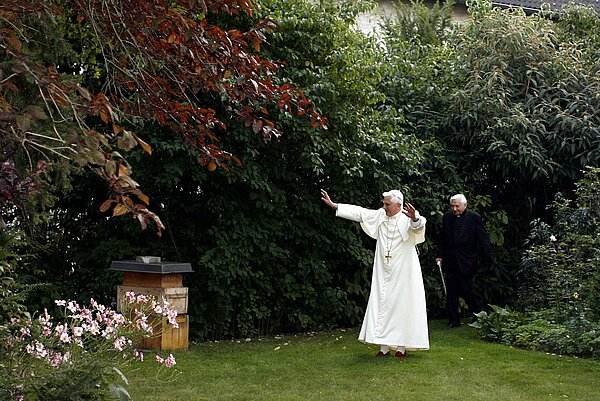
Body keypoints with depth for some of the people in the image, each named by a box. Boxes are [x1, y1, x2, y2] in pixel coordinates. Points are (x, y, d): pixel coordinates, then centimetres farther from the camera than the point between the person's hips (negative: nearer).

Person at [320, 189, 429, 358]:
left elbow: (418, 226, -34)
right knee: (382, 306, 5)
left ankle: (401, 347, 7)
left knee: (402, 307, 0)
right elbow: (358, 212, 7)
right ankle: (384, 347, 10)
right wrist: (333, 205, 5)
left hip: (403, 273, -5)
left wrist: (415, 218, -58)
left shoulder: (407, 218, -13)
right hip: (383, 273, 6)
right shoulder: (380, 215, 4)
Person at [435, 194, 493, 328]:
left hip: (466, 262, -4)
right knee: (451, 292, 4)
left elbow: (483, 240, -5)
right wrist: (439, 255, 10)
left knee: (465, 289, -5)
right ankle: (454, 320, 11)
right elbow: (442, 238, 15)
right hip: (450, 261, 4)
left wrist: (487, 260, -8)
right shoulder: (447, 217, 6)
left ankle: (478, 313, 19)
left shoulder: (474, 218, -6)